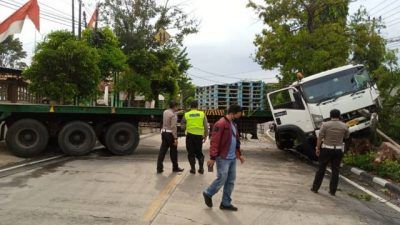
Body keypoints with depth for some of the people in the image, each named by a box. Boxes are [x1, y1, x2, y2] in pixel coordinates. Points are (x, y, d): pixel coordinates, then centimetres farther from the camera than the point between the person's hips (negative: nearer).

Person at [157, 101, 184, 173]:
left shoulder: (165, 112, 8)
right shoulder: (173, 115, -16)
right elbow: (173, 127, -21)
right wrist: (175, 138, -20)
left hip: (164, 132, 7)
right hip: (170, 134, -7)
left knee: (162, 151, 7)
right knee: (173, 151, 7)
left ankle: (159, 168, 7)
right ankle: (175, 167, 19)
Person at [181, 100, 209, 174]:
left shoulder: (186, 115, -2)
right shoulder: (202, 114, 0)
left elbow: (182, 127, 3)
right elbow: (206, 127, 0)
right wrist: (205, 136, 9)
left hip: (190, 135, -1)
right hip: (199, 135, 1)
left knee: (191, 153, 11)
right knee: (199, 152, 16)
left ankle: (193, 168, 13)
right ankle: (201, 168, 14)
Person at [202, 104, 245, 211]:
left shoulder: (233, 124, 13)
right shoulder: (220, 124, -15)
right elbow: (214, 142, -19)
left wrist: (239, 154, 21)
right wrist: (212, 157, -21)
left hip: (232, 158, 9)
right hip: (223, 158, -9)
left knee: (231, 181, 10)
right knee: (222, 179, -4)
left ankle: (226, 203, 21)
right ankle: (208, 193, 21)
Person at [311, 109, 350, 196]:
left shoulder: (325, 125, -9)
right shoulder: (344, 126, -2)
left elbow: (320, 137, -10)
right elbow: (347, 136, 13)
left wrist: (317, 148, -2)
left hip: (326, 149, -1)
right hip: (338, 150, 2)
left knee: (321, 169, 8)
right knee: (335, 170, 9)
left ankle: (315, 188, 15)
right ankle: (332, 191, 13)